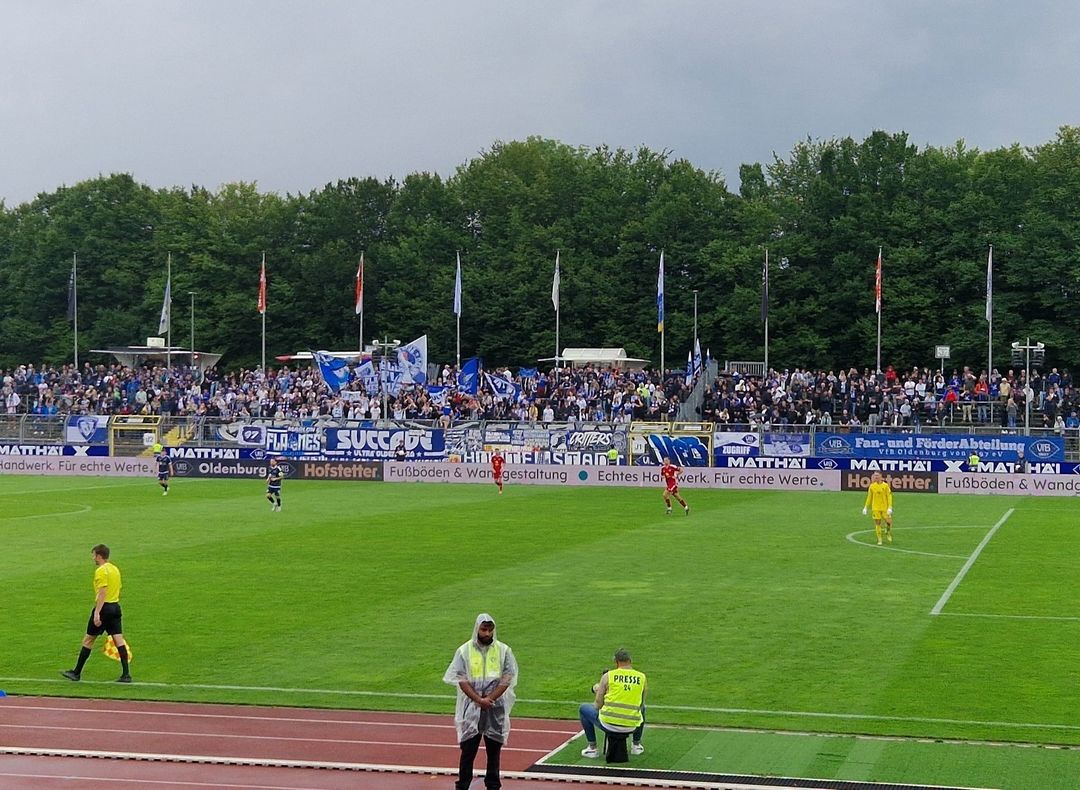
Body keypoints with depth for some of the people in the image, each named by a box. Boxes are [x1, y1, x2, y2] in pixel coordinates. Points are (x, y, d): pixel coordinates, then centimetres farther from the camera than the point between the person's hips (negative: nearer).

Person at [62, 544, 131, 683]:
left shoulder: (101, 571, -12)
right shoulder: (115, 569, 14)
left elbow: (102, 593, -19)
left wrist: (97, 613, -22)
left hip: (104, 608, -8)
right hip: (115, 607, 8)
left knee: (88, 639, 3)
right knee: (118, 639, 3)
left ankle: (76, 673, 11)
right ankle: (126, 674, -3)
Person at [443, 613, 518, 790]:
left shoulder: (503, 650, 1)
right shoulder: (464, 651, -1)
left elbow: (507, 678, -4)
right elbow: (461, 679, -6)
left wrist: (489, 699, -13)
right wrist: (479, 700, -14)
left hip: (495, 708, 1)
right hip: (471, 708, -1)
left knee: (494, 748, 7)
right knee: (468, 748, 1)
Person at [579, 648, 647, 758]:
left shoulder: (608, 676, -3)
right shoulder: (642, 678, 4)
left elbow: (598, 705, 0)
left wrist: (598, 689, 22)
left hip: (608, 724, -3)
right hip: (632, 727, 3)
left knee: (583, 709, 26)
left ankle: (592, 748, 22)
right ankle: (636, 745, 37)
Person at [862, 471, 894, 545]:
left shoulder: (885, 485, -4)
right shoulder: (872, 486, 3)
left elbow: (889, 497, -4)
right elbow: (869, 497, 10)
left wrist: (890, 507, -12)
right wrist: (865, 507, 8)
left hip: (885, 508, -1)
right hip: (875, 508, 1)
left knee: (889, 522, -5)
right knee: (877, 523, 0)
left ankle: (888, 533, 25)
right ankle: (879, 540, 9)